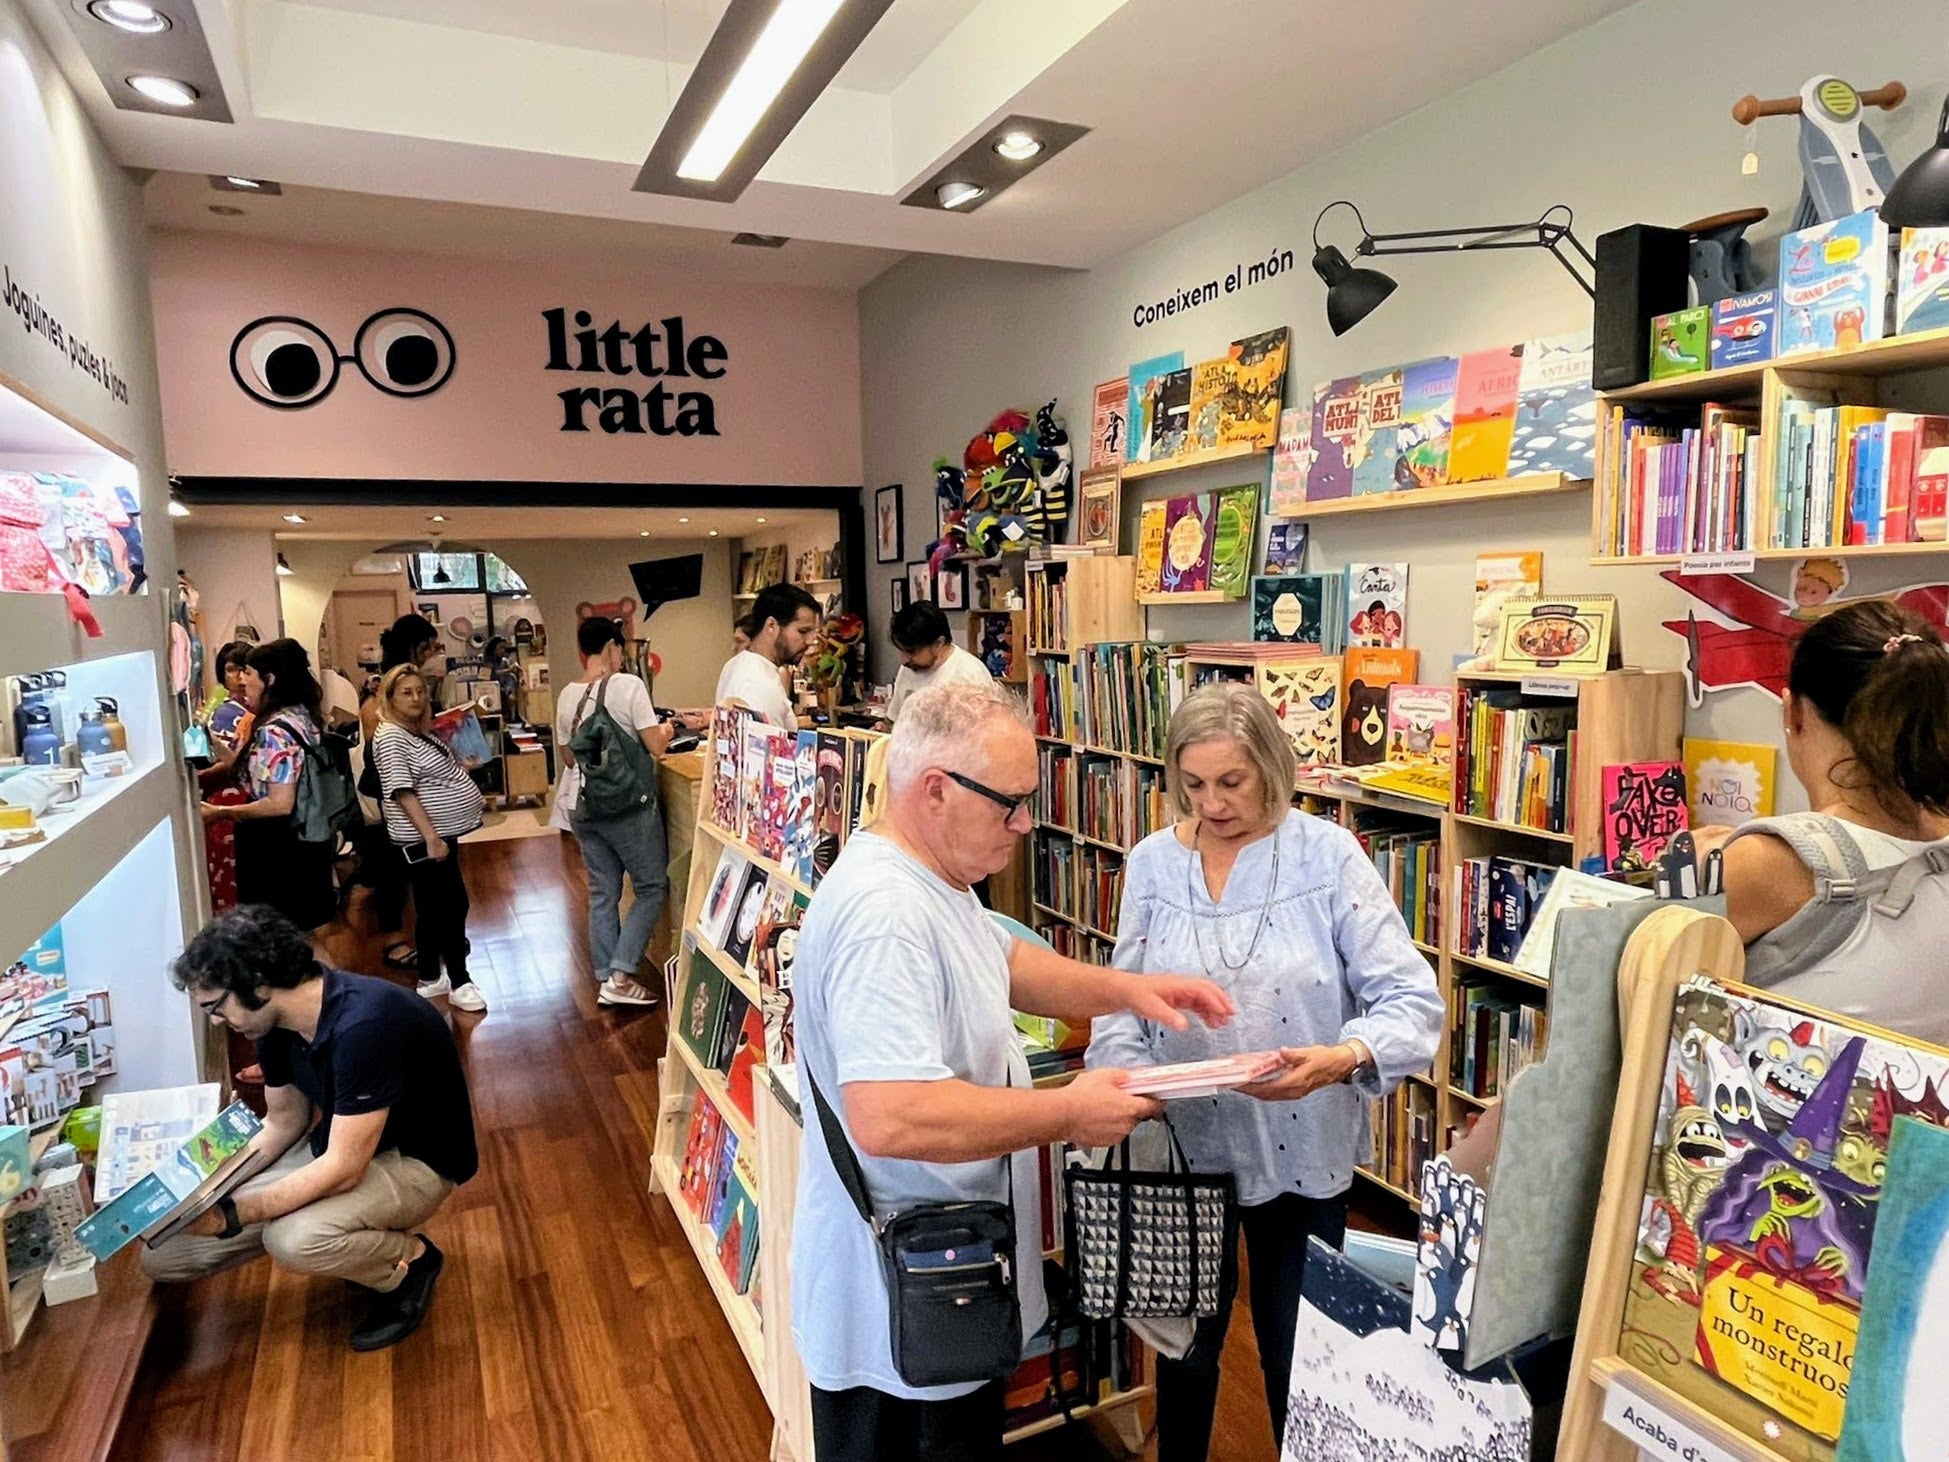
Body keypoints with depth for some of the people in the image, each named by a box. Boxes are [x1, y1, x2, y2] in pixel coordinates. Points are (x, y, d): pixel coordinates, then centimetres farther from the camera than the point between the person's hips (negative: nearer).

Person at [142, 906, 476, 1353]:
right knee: (163, 1253, 3)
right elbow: (284, 1122, 9)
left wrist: (231, 1215, -27)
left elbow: (342, 1169, -31)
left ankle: (408, 1260, -4)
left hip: (417, 1159, -9)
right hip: (340, 1144, 9)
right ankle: (366, 1247, 13)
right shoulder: (278, 1022, -6)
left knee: (295, 1239, -35)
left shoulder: (364, 1025, -34)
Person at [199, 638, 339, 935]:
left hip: (278, 849, -9)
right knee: (307, 931, 18)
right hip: (306, 839, 9)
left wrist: (219, 812, -16)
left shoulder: (274, 731, -22)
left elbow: (280, 803, -24)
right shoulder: (301, 716, 6)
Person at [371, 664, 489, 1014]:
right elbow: (403, 792, -22)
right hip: (423, 838, -10)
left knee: (433, 908, 15)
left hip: (441, 831, 10)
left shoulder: (419, 731, 12)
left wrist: (463, 768, 10)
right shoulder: (391, 737, -16)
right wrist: (431, 837, -25)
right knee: (454, 905, -6)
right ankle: (459, 983, 2)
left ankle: (430, 978, 24)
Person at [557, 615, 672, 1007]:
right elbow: (654, 746, -14)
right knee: (652, 887, 7)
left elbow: (568, 758, 13)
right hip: (627, 805, -6)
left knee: (602, 893, 13)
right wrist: (665, 731, 7)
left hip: (582, 806, 6)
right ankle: (621, 976, 1)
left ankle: (606, 979, 19)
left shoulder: (567, 697, 5)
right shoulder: (628, 685, -14)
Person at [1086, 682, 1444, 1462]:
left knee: (1297, 1349, 18)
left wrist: (1342, 1058, -33)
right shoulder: (1151, 863, -4)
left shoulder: (1328, 855, -13)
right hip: (1184, 1145, 3)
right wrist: (1125, 1073, -19)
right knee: (1185, 1340, 23)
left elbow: (1412, 999, -15)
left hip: (1300, 1153, -2)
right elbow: (1121, 1000, -1)